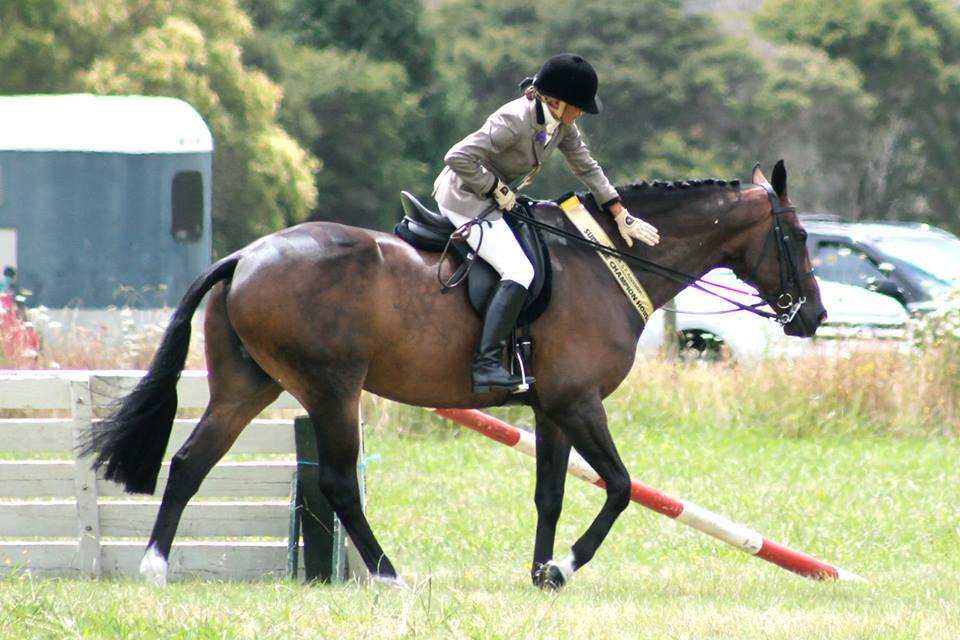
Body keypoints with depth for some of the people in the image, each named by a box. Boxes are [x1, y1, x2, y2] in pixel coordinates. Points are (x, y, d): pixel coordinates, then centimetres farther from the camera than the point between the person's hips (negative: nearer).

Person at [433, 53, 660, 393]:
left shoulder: (561, 124, -1)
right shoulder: (514, 121, -28)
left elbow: (587, 167, 9)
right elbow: (458, 158, -31)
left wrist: (621, 214, 5)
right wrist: (496, 190, -22)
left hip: (494, 198, 10)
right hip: (467, 201, -10)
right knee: (519, 272, -22)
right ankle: (487, 366, -31)